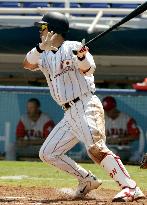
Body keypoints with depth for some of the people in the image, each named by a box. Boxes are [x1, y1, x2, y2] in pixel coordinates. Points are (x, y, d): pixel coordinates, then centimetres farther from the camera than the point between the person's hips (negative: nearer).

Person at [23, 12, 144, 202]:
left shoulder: (73, 48, -5)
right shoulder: (45, 55, 17)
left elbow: (88, 70, -21)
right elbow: (27, 64, 0)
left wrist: (82, 57, -43)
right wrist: (41, 47, -17)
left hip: (86, 106, -9)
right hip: (70, 114, 9)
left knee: (96, 148, -27)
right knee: (47, 153, 10)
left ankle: (131, 188, -34)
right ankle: (87, 180, 13)